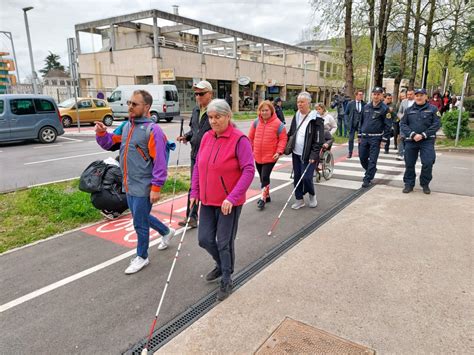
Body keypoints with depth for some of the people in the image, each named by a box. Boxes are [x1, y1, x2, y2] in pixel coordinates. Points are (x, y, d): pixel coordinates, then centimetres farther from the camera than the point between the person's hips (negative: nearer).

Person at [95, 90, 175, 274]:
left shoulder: (152, 130, -17)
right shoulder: (126, 126, 8)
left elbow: (160, 162, -20)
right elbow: (110, 143, 18)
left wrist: (156, 187, -21)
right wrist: (102, 133, -3)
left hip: (143, 187, -8)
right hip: (129, 185, 8)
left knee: (140, 223, 5)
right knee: (141, 217, 23)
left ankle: (142, 257, 26)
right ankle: (166, 232, 46)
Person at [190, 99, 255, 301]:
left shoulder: (239, 140, -16)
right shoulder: (206, 137, 3)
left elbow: (249, 171, -20)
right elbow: (198, 165, 11)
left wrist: (232, 197, -25)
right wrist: (194, 191, 5)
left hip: (229, 203, -6)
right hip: (207, 201, 6)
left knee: (225, 243, 6)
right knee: (204, 239, 12)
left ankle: (226, 280, 29)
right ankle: (221, 265, 42)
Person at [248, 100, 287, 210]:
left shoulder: (277, 123, -9)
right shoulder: (256, 122, 3)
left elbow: (283, 138, -7)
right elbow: (251, 137, 11)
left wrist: (279, 152, -15)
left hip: (270, 156, -5)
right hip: (257, 156, 5)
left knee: (265, 177, -10)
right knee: (262, 177, 14)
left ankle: (263, 198, 4)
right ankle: (266, 195, 31)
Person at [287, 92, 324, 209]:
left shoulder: (316, 119, -11)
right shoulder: (296, 116, 8)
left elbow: (319, 140, -13)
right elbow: (290, 134, 17)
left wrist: (314, 155, -18)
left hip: (308, 155, -6)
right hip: (296, 153, 6)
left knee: (306, 178, -9)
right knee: (296, 177, 9)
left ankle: (312, 195, 20)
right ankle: (299, 200, 24)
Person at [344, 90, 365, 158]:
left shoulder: (364, 104, 0)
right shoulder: (350, 104, 1)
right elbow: (346, 113, 7)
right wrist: (347, 122, -3)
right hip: (352, 124, 0)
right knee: (351, 139, 2)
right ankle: (350, 153, 13)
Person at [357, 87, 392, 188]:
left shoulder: (384, 108, -5)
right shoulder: (366, 107, 9)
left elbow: (387, 125, -6)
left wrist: (384, 140, -11)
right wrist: (359, 136, 12)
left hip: (376, 138, -5)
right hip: (364, 137, 5)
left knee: (372, 160, -2)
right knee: (362, 158, 10)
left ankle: (367, 179, 4)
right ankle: (371, 171, 34)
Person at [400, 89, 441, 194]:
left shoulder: (432, 109, 3)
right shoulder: (409, 110, 10)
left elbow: (437, 124, -4)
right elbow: (403, 124, 2)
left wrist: (423, 135, -14)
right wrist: (412, 134, -13)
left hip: (427, 141, -2)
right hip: (411, 141, 2)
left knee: (428, 163, -10)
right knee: (409, 164, 6)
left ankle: (425, 184, 10)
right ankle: (409, 184, 20)